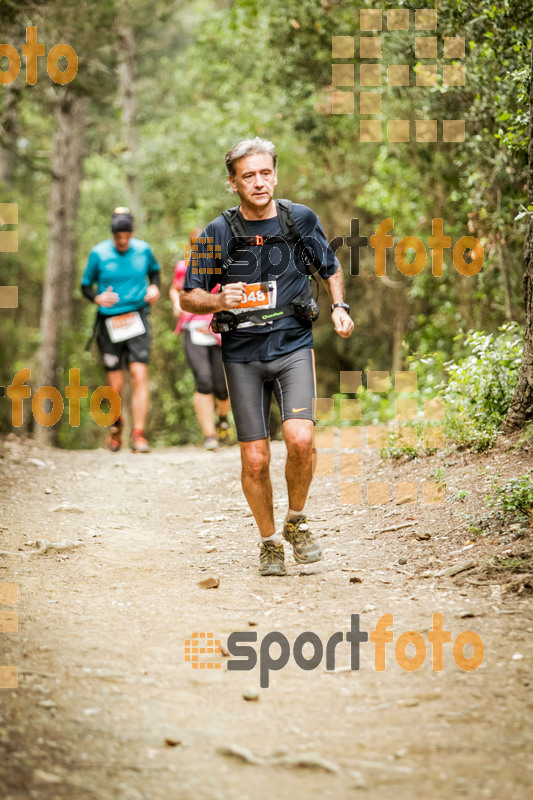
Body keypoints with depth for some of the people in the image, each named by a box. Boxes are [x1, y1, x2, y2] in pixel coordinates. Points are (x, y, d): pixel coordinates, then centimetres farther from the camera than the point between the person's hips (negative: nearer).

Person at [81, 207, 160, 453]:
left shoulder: (143, 249, 2)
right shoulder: (99, 254, -4)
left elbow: (154, 270, 22)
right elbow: (86, 285, 5)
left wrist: (154, 287, 1)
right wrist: (97, 298, -16)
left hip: (137, 319, 1)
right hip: (109, 322, -1)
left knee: (139, 375, -16)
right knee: (116, 386, 2)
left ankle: (138, 435, -14)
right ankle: (117, 425, 33)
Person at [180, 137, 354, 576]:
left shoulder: (301, 219, 1)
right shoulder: (218, 233, -4)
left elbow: (331, 268, 18)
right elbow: (188, 297, 2)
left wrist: (339, 306, 0)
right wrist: (220, 301, -18)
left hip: (293, 345, 0)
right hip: (242, 354, 0)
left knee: (300, 438, -21)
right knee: (255, 460, 1)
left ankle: (297, 519, 6)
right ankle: (270, 542, 23)